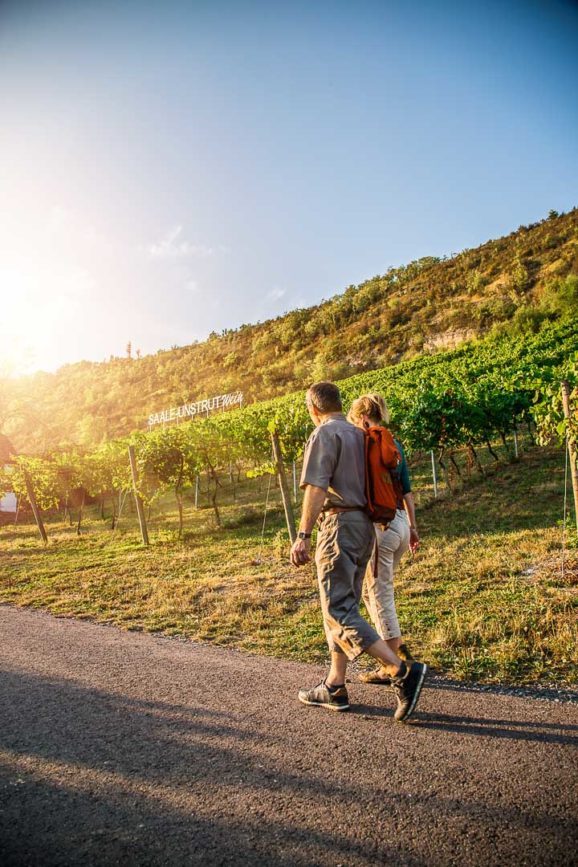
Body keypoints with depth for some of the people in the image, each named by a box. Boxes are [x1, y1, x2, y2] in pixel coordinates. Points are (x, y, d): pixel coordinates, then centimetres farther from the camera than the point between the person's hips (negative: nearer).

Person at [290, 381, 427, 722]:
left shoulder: (324, 434, -9)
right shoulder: (359, 434, 17)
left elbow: (316, 488, -19)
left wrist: (303, 535, -20)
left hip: (340, 524, -9)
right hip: (365, 525, 9)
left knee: (339, 611, -8)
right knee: (344, 606, 13)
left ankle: (403, 672, -16)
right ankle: (334, 687, 19)